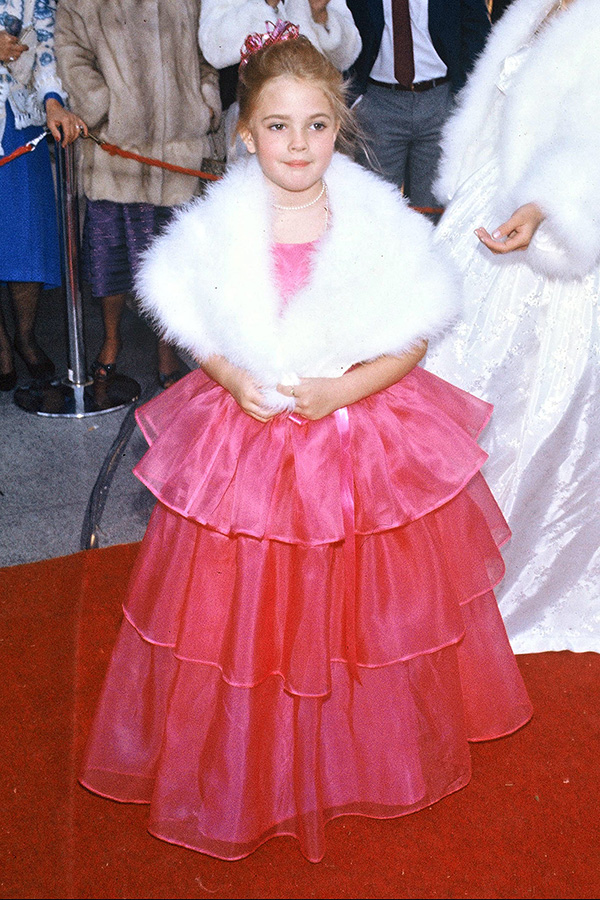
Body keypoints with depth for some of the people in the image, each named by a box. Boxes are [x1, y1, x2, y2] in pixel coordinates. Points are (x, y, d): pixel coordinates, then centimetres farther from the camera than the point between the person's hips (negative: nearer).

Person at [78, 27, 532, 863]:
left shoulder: (382, 224, -10)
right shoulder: (215, 227, -6)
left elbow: (411, 342, -5)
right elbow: (197, 329, 6)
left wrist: (341, 390, -19)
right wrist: (231, 379, -13)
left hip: (361, 440, -1)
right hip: (245, 439, 1)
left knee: (358, 602, 13)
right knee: (244, 614, 11)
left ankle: (364, 750, 40)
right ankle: (251, 767, 35)